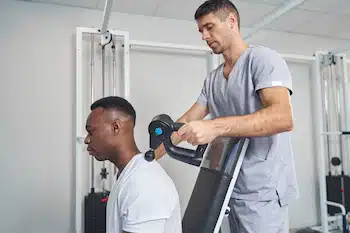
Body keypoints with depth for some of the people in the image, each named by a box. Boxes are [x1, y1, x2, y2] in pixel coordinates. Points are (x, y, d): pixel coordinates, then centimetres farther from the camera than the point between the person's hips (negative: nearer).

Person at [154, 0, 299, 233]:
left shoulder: (262, 58, -9)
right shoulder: (212, 79, 13)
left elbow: (283, 118, -24)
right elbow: (187, 122, 13)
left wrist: (216, 126, -34)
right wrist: (149, 158, 8)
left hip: (262, 190, -7)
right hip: (235, 187, 7)